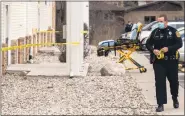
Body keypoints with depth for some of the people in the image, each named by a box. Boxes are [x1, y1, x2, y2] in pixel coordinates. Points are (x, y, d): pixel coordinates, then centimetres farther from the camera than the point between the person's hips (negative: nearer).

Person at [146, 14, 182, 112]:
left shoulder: (173, 31, -4)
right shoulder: (155, 32, 4)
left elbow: (179, 44, -8)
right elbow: (148, 44, 10)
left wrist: (169, 48, -22)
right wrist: (153, 50, -11)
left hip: (171, 61, -1)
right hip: (158, 61, 1)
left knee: (174, 80, 12)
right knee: (159, 83, -4)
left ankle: (175, 98, 37)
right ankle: (160, 104, -1)